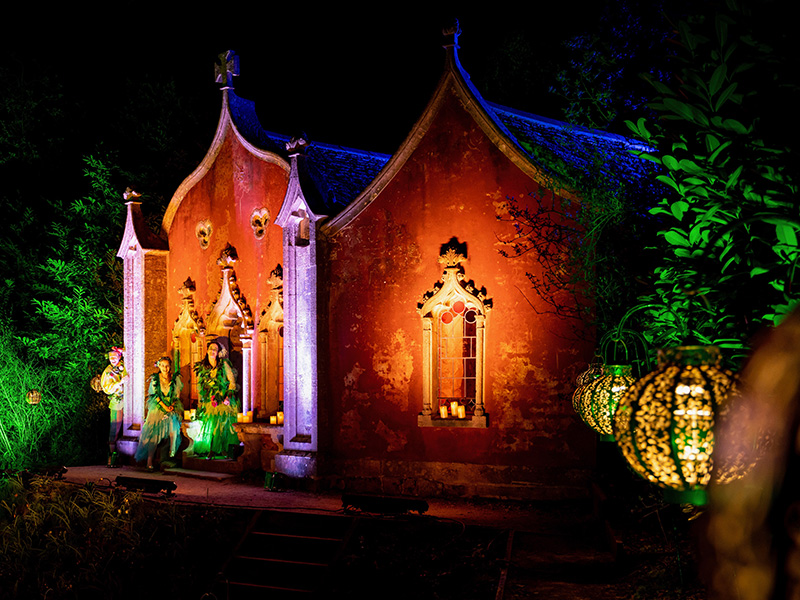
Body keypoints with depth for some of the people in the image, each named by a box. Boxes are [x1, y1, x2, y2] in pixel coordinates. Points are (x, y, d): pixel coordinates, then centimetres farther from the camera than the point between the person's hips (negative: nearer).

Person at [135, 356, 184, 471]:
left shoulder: (175, 378, 7)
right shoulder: (155, 379, 4)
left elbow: (177, 394, 8)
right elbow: (154, 395, 0)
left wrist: (172, 406, -6)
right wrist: (164, 407, -10)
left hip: (172, 408, 2)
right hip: (157, 409, -1)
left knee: (174, 428, -20)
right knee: (154, 433, -13)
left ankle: (172, 456, -11)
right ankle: (149, 461, -14)